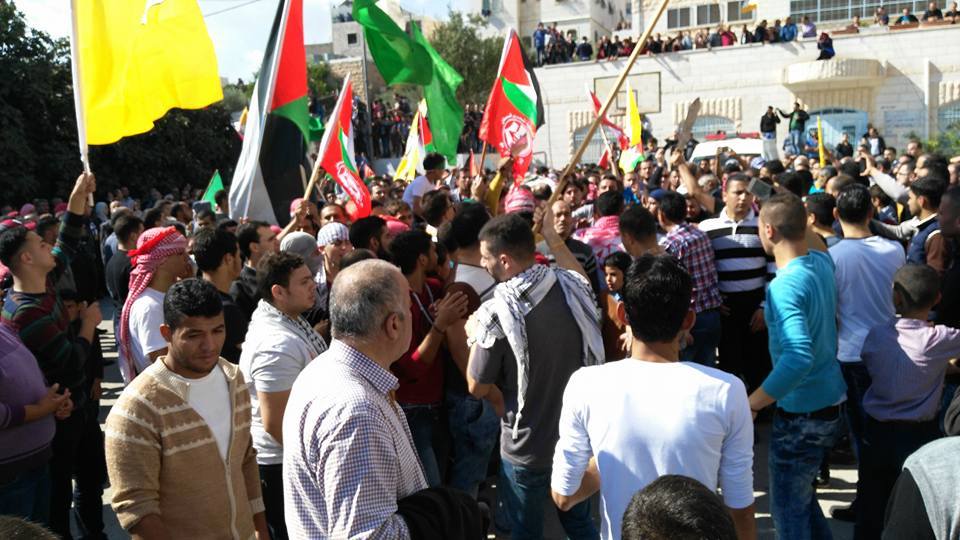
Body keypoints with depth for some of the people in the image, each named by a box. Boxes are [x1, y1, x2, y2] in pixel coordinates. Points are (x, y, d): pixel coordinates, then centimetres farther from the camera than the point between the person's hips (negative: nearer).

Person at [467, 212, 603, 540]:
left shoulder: (497, 312, -24)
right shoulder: (574, 287, -10)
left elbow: (477, 388, -13)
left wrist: (474, 336, 0)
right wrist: (552, 236, 22)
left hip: (528, 446, -4)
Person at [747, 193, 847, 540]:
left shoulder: (784, 286, -27)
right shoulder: (823, 260, -1)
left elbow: (799, 357, -39)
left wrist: (751, 404, -32)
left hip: (802, 412, -9)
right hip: (831, 400, 9)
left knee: (788, 507, 9)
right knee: (800, 491, 26)